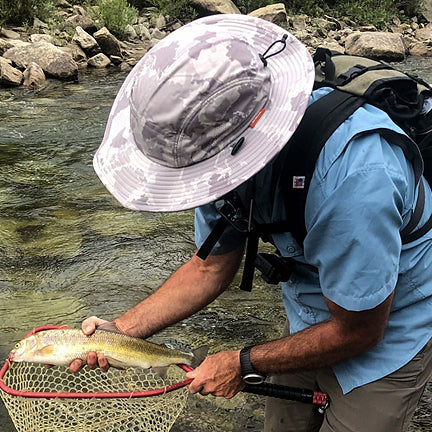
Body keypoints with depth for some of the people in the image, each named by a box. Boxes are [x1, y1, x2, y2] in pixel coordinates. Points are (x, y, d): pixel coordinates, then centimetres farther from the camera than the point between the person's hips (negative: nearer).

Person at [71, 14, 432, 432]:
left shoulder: (349, 174, -41)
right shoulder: (218, 141, -18)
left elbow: (358, 330, -27)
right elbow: (211, 267, -5)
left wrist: (244, 364, -16)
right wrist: (120, 329, -15)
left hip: (388, 324, -6)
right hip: (308, 314, 6)